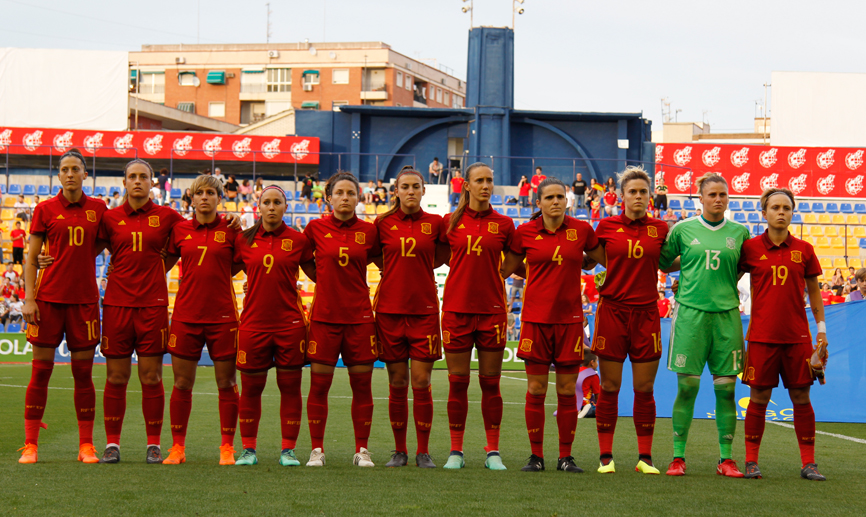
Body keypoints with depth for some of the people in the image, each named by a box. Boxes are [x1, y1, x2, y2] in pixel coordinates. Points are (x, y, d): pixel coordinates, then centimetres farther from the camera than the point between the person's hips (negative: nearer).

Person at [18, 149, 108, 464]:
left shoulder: (98, 209, 7)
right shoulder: (45, 210, 2)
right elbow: (31, 258, 2)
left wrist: (78, 261, 3)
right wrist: (29, 298, -6)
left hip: (84, 299, 1)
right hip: (48, 298, -1)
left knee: (83, 373, 3)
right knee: (41, 370, -1)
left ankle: (86, 445, 9)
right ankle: (30, 445, 5)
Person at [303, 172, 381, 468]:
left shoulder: (369, 231, 2)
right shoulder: (316, 228, 0)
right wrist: (325, 281, 11)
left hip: (359, 316, 1)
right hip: (324, 315, -1)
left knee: (362, 385, 2)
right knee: (319, 385, 0)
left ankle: (362, 450, 12)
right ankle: (317, 450, 9)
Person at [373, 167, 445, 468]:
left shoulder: (435, 223, 3)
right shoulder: (383, 223, 4)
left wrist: (416, 270, 8)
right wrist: (397, 272, 8)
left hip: (424, 310, -1)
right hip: (390, 309, 1)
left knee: (421, 383, -3)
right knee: (397, 384, 4)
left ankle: (423, 452, 6)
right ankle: (399, 451, 13)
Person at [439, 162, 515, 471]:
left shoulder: (503, 224, 4)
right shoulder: (451, 222, 3)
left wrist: (492, 273, 3)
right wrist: (467, 270, 7)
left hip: (491, 310, 0)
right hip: (456, 309, 0)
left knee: (490, 383, 3)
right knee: (457, 383, 2)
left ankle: (493, 452, 9)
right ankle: (456, 451, 9)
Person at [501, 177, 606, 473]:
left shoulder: (581, 231, 2)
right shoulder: (525, 232, 1)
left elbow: (607, 260, 16)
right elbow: (507, 268, 11)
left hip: (569, 318, 1)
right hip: (535, 318, 0)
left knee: (567, 391, 2)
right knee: (536, 390, 0)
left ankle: (566, 457, 11)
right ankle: (536, 456, 9)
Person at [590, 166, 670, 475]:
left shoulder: (660, 229, 5)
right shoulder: (607, 226, 2)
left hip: (646, 313, 1)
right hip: (612, 310, -1)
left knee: (644, 388, 3)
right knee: (609, 388, 2)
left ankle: (645, 457, 11)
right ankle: (605, 456, 9)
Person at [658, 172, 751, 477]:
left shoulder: (739, 232, 9)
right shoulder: (683, 230, 5)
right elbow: (662, 263, 15)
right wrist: (689, 262, 7)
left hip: (726, 313, 1)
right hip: (690, 311, -1)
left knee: (726, 388, 0)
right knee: (687, 386, -3)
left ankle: (726, 458, 7)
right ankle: (678, 457, 4)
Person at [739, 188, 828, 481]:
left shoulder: (804, 250, 5)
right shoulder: (750, 248, 0)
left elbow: (813, 291, 12)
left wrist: (821, 329, 8)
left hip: (798, 337, 2)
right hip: (762, 336, -1)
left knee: (801, 397, 3)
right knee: (759, 397, 0)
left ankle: (808, 463, 8)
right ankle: (751, 462, 9)